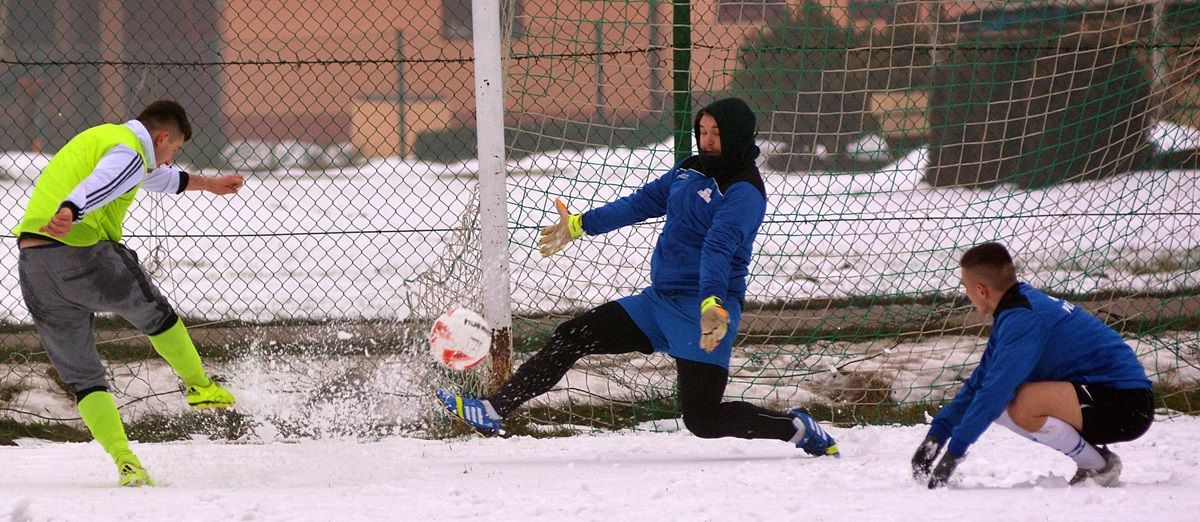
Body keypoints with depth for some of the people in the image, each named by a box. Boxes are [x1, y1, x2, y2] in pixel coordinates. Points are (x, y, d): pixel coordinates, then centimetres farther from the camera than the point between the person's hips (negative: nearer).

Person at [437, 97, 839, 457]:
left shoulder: (743, 192, -12)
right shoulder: (689, 171, 13)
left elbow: (718, 248, -28)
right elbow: (641, 203, 25)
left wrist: (712, 303, -42)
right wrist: (580, 225, 30)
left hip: (704, 309, -8)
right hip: (659, 301, 8)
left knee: (703, 421, -13)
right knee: (571, 339, 3)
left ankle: (798, 430, 6)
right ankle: (493, 411, 6)